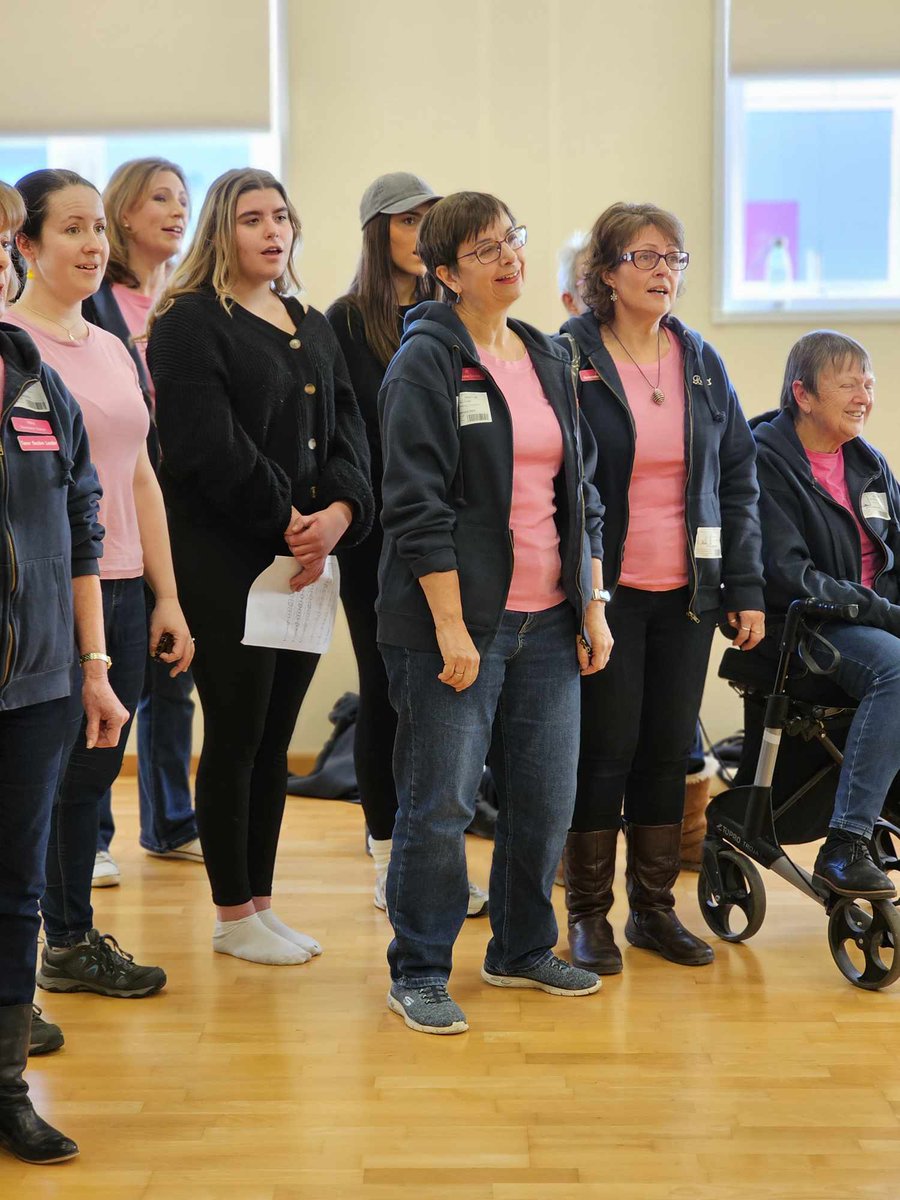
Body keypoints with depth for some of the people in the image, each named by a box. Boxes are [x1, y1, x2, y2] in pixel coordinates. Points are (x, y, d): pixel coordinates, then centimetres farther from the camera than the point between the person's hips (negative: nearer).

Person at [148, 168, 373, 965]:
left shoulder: (313, 327, 17)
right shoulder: (191, 323, -6)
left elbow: (347, 431, 9)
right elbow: (207, 444, -16)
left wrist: (341, 510, -9)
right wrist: (285, 521, -15)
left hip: (307, 558, 7)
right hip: (227, 561, -7)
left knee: (275, 740, 11)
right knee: (236, 735, -1)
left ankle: (260, 904, 20)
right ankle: (234, 917, 11)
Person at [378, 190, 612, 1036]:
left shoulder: (548, 360, 14)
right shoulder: (426, 361, -6)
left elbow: (579, 492, 18)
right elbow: (417, 504, -13)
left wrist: (592, 606, 12)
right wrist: (451, 626, -17)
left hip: (546, 618, 7)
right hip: (457, 619, -6)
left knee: (546, 795, 10)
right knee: (440, 801, -2)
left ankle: (522, 949, 29)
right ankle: (418, 974, 12)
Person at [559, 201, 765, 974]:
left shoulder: (701, 362, 9)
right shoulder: (569, 359, -5)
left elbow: (738, 479, 11)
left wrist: (747, 588, 5)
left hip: (687, 592, 5)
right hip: (607, 591, -4)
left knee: (670, 749, 9)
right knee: (606, 748, 0)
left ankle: (655, 907, 22)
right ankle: (589, 914, 14)